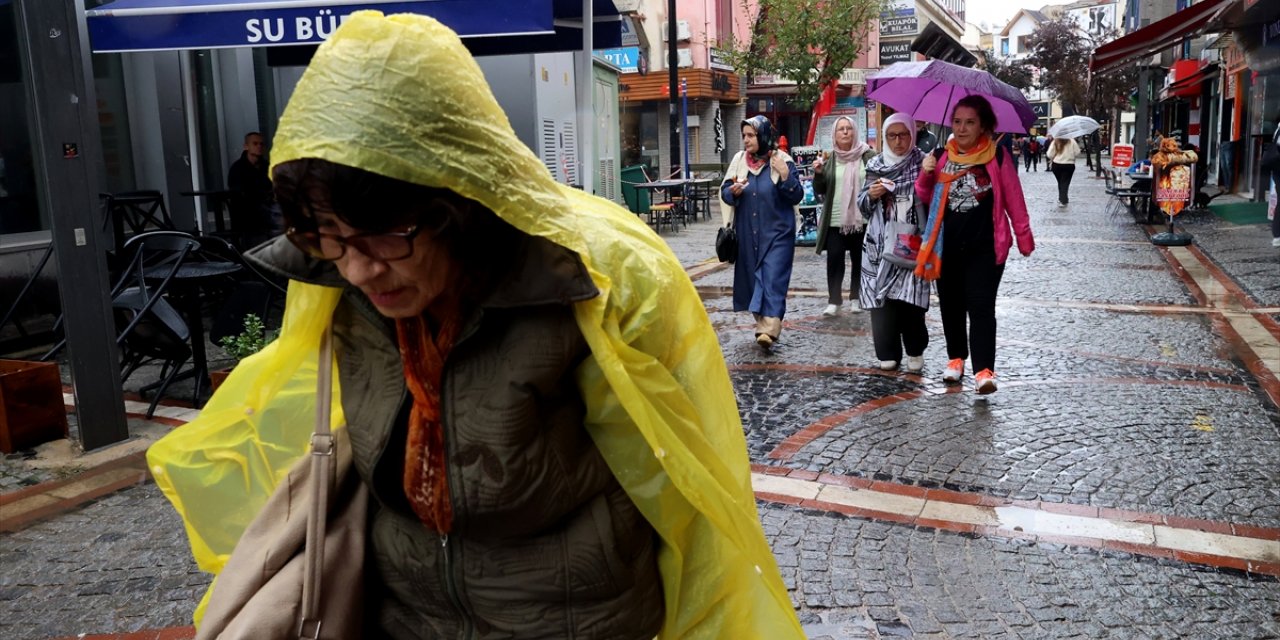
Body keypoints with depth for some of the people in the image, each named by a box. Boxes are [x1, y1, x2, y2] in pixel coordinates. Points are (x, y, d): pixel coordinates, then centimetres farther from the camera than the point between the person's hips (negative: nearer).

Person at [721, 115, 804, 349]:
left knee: (773, 279, -10)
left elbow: (797, 197, -6)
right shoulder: (739, 160, 3)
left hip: (777, 232, -4)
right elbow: (724, 192, 5)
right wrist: (733, 191, -17)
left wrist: (786, 176, -22)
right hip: (748, 233, 4)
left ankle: (769, 330, -15)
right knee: (753, 277, 10)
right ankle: (762, 322, 24)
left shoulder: (782, 161, -6)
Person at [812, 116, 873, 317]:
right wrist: (818, 173, -12)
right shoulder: (829, 158, 6)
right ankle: (834, 301, 3)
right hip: (835, 220, 1)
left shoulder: (867, 156, 0)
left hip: (862, 218, -1)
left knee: (860, 259, 10)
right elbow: (819, 190, 7)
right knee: (834, 260, -2)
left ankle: (856, 297, 23)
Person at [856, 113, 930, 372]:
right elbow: (862, 205, 14)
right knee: (882, 296, -1)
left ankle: (915, 351, 11)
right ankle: (888, 353, 9)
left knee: (909, 297, -8)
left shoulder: (923, 163, 4)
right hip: (880, 243, 2)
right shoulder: (875, 165, 10)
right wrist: (871, 195, -6)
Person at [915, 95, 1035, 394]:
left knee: (981, 307, -11)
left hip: (985, 246, -4)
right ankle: (956, 357, 30)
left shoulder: (996, 157, -4)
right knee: (950, 304, 14)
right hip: (947, 245, 4)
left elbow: (1013, 199, 0)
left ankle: (984, 370, -14)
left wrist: (1023, 237, 2)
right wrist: (925, 175, -7)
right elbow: (925, 198, 13)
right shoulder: (941, 157, 6)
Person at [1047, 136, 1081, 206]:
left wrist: (1052, 160, 12)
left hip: (1056, 165, 1)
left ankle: (1062, 199, 29)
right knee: (1065, 183, -1)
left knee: (1060, 182, 18)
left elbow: (1050, 154, -8)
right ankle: (1063, 200, -13)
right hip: (1069, 165, -1)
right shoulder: (1071, 141, -8)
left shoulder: (1055, 142, -7)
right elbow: (1077, 152, -5)